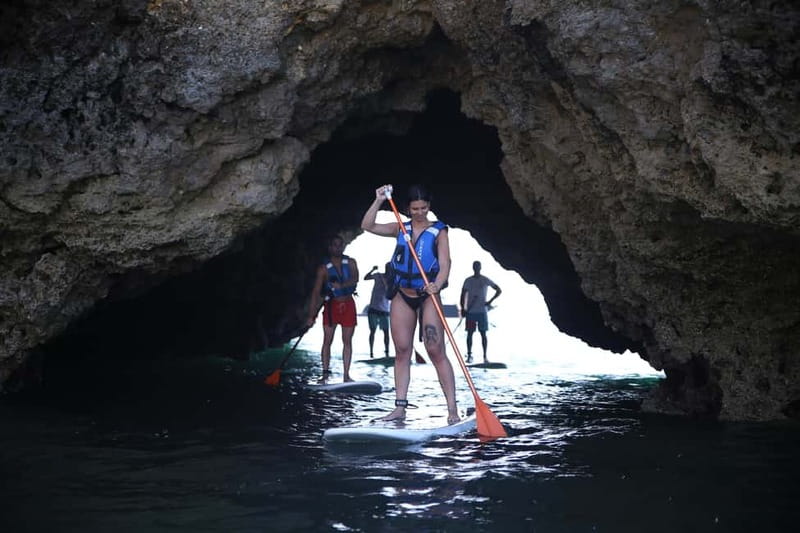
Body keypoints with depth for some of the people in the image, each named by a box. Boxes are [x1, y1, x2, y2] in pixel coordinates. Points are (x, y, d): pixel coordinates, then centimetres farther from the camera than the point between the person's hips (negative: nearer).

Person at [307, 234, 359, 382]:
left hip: (348, 304, 2)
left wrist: (342, 285, -36)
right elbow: (316, 292, -10)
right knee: (327, 340, -6)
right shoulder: (324, 268, -6)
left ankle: (346, 374, 5)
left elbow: (355, 279, -15)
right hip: (331, 305, -2)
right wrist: (311, 315, -15)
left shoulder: (351, 263, 1)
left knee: (347, 341, 2)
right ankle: (325, 373, -3)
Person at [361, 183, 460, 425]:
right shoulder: (400, 228, 9)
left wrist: (437, 284, -30)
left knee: (436, 351, -10)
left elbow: (445, 264, -11)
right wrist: (378, 200, -8)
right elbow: (367, 226, 2)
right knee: (402, 351, 4)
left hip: (428, 296, -4)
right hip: (402, 297, 4)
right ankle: (400, 407, 7)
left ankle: (452, 409, -10)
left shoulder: (438, 231, -1)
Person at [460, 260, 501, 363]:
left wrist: (490, 301, -3)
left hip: (482, 311, -1)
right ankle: (469, 355, 4)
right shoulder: (468, 280, 6)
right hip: (470, 311, 1)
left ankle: (485, 356, 1)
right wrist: (463, 309, -3)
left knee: (483, 333, -1)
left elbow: (499, 290, 6)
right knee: (469, 333, 0)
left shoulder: (485, 280, 3)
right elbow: (463, 295, 7)